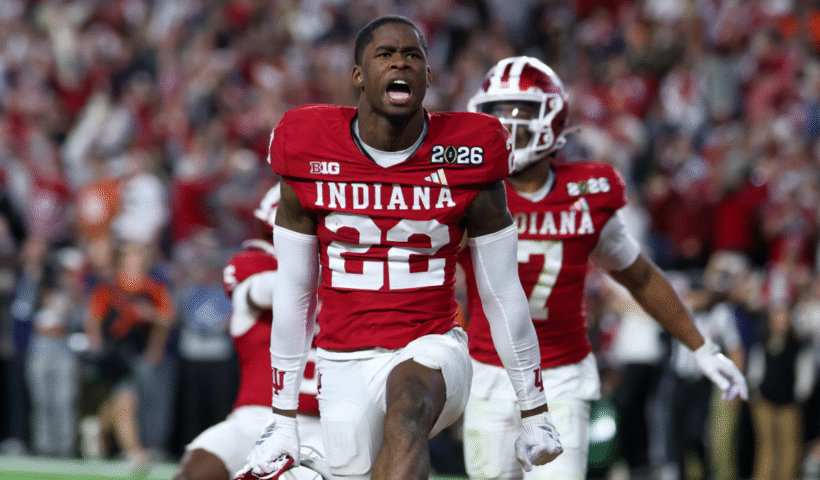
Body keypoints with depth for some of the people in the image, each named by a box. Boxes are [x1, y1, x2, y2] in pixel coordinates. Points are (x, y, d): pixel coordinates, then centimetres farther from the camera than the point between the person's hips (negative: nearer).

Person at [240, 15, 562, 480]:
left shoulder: (466, 160, -4)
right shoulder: (310, 156, -1)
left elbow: (503, 294, 5)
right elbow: (292, 295, 7)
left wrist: (535, 414, 9)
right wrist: (283, 419, 9)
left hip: (433, 352, -3)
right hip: (346, 363, 3)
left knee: (408, 407, -34)